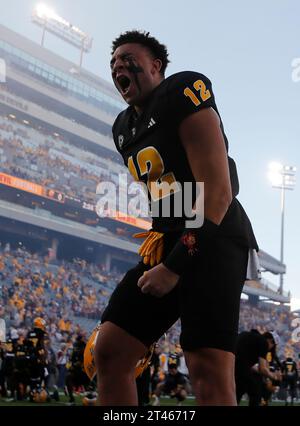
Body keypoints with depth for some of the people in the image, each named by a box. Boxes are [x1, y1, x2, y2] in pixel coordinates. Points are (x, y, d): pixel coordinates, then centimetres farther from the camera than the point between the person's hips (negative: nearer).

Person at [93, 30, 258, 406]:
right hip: (167, 244, 9)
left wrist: (175, 265, -18)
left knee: (210, 373, -20)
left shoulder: (183, 92, -9)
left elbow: (218, 192, -17)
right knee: (109, 353, 2)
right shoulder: (123, 127, 19)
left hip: (213, 240, -8)